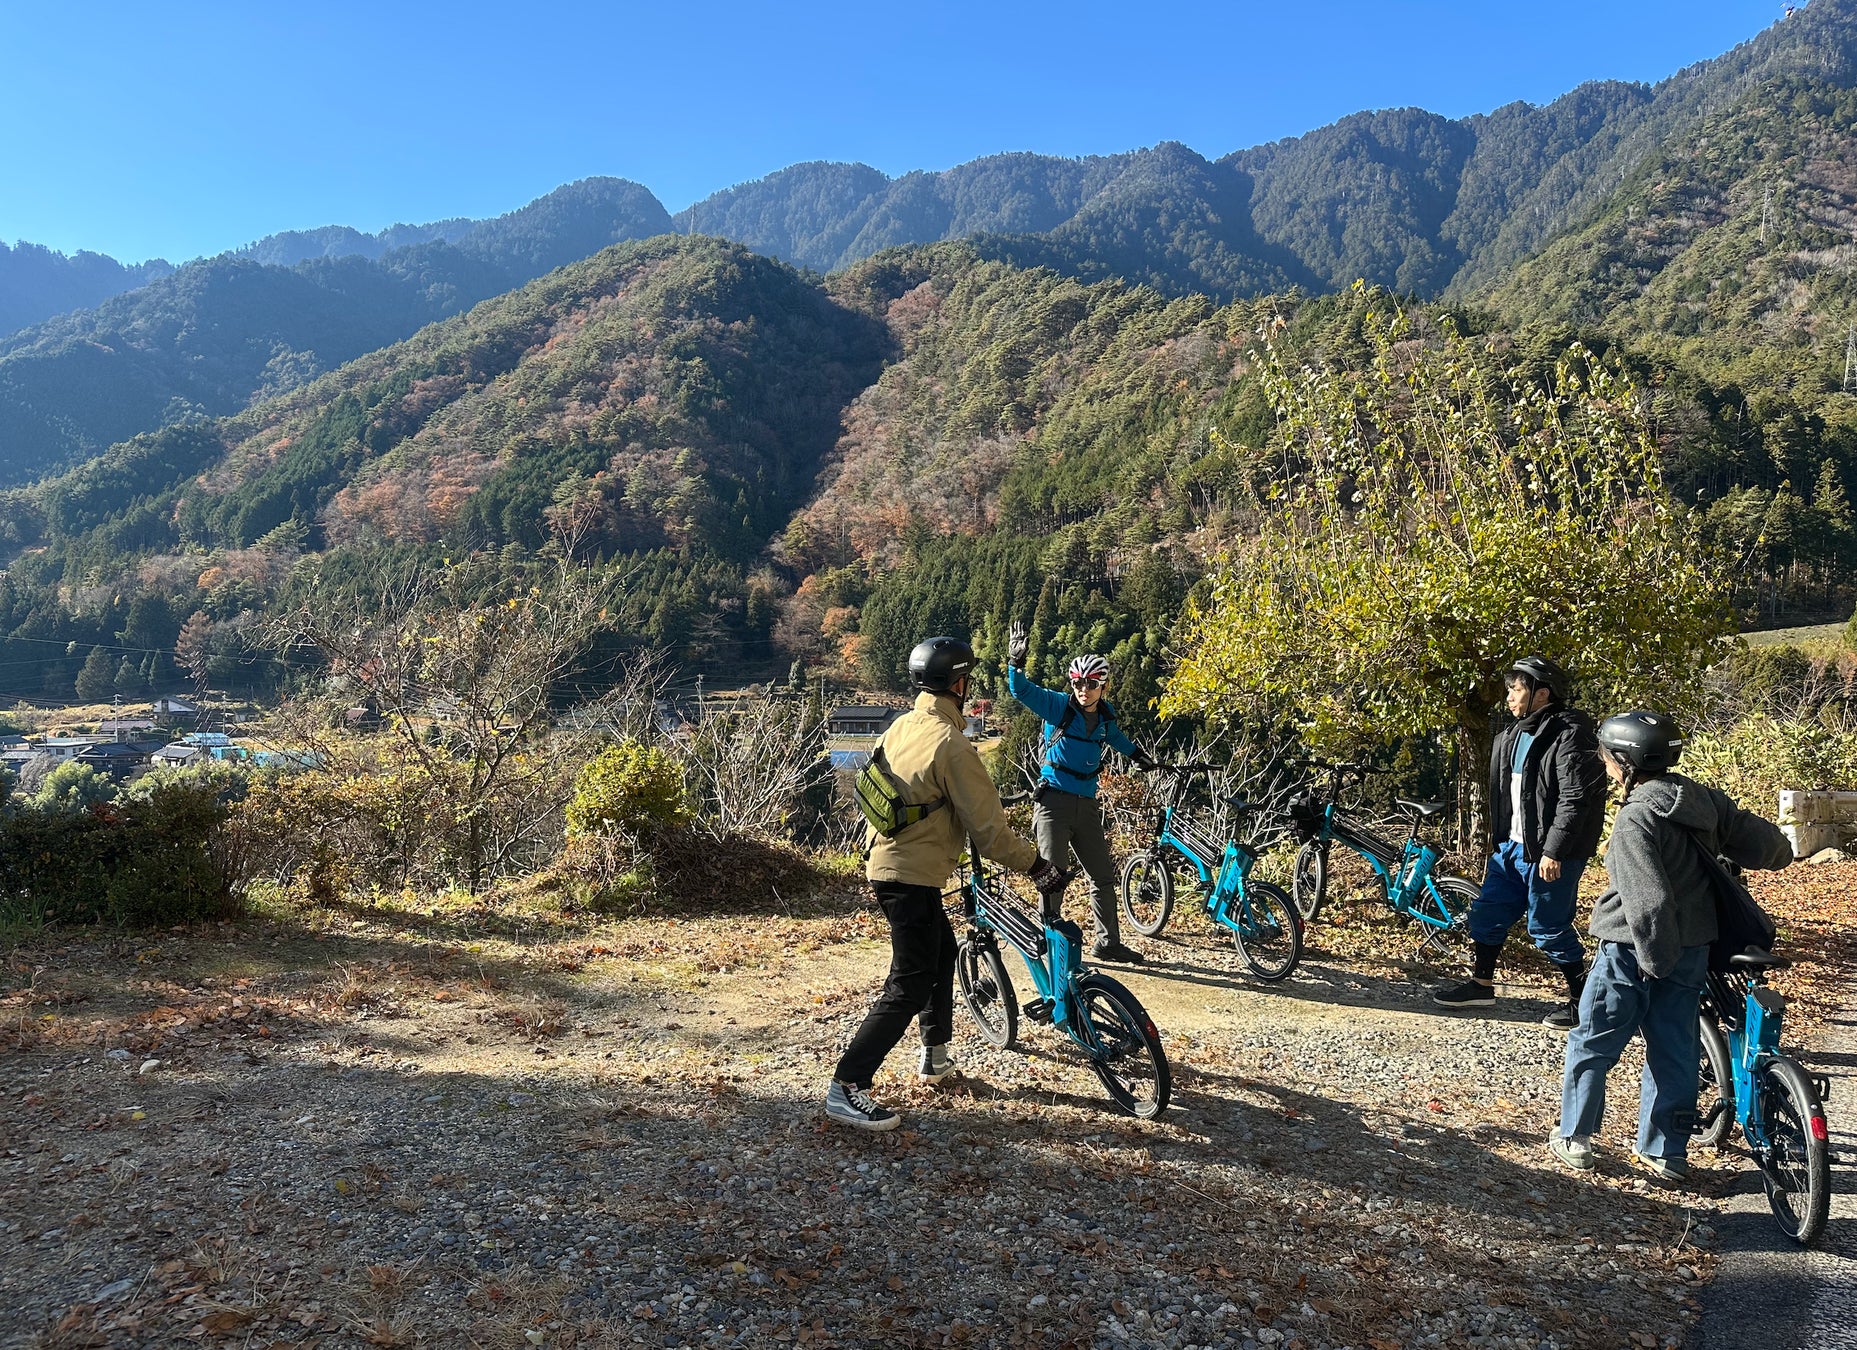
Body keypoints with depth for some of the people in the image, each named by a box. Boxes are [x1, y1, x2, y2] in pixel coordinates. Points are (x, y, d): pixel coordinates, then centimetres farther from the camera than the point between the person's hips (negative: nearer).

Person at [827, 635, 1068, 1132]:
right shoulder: (951, 744, -21)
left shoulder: (901, 727, 5)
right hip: (912, 877, -10)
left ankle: (935, 1055, 37)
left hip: (885, 862, 10)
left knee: (942, 953, 26)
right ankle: (847, 1088, -6)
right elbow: (988, 826, -20)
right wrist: (1037, 867, -10)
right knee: (910, 987, -5)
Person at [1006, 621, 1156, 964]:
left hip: (1086, 804, 6)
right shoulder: (1059, 705, -6)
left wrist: (1138, 755, 45)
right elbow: (1022, 690, -18)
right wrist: (1016, 662, -36)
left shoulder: (1105, 717, 8)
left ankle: (1107, 942, 23)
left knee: (1103, 875, 11)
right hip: (1054, 799, -5)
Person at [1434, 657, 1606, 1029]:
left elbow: (1576, 798, -22)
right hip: (1513, 846, 9)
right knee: (1487, 911, 13)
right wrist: (1499, 842, 21)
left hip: (1548, 854, -9)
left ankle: (1583, 1001, 16)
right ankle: (1481, 985, 27)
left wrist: (1553, 851, -24)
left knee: (1548, 927, -1)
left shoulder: (1570, 736, -16)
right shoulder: (1515, 735, 12)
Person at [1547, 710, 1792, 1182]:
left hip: (1634, 951, -7)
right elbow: (1764, 842, 5)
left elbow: (1648, 901, -28)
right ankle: (1667, 1152, 22)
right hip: (1694, 948, 7)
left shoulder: (1637, 819, -23)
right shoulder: (1703, 799, -2)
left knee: (1591, 1045, 9)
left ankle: (1574, 1139, 18)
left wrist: (1654, 958, -17)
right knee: (1675, 1050, 15)